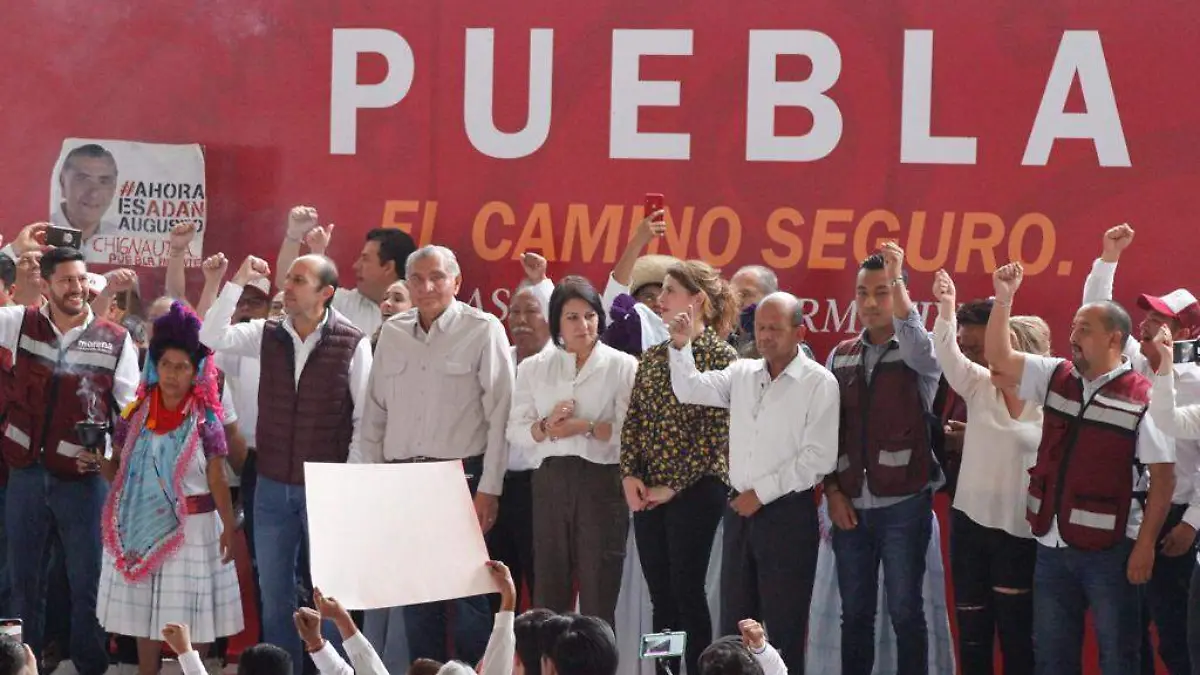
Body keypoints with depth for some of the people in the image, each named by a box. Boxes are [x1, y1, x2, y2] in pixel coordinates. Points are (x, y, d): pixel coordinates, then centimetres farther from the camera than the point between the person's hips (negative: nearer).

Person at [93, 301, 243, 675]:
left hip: (192, 527, -3)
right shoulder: (135, 414, 2)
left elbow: (217, 480, -7)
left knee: (188, 618, 1)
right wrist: (97, 462, -13)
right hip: (142, 526, 3)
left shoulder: (206, 420, -7)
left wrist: (229, 527, -15)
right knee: (144, 614, 11)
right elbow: (119, 472, 8)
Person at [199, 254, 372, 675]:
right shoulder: (267, 335, 3)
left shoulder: (352, 344, -9)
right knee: (274, 593, 10)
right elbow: (212, 337, -8)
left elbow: (366, 417, -7)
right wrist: (237, 283, -13)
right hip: (272, 485, 4)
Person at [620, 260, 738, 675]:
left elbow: (715, 434, -12)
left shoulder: (721, 358, -7)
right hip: (647, 494, 6)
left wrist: (672, 486, -12)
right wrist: (630, 476, -4)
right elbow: (633, 421, 11)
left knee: (687, 593, -4)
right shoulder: (652, 357, 12)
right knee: (660, 597, 8)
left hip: (695, 491, -6)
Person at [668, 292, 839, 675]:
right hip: (741, 509, 6)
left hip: (788, 513, -6)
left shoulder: (818, 383, -9)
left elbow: (819, 457, -14)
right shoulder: (742, 374, 9)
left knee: (784, 626, 1)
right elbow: (689, 390, 12)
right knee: (734, 621, 10)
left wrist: (762, 493, -12)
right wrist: (681, 346, -5)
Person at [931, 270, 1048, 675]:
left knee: (1016, 631, 3)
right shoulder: (981, 386, 3)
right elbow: (948, 355, -11)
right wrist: (947, 309, -25)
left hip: (1019, 530, -4)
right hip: (971, 520, 4)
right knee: (971, 627, 10)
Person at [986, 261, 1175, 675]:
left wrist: (1146, 544, -14)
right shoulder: (1056, 377, 7)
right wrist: (1003, 300, -7)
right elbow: (999, 358, 6)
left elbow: (1163, 476, -11)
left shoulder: (1142, 397, -12)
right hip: (1052, 546, 6)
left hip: (1109, 549, -6)